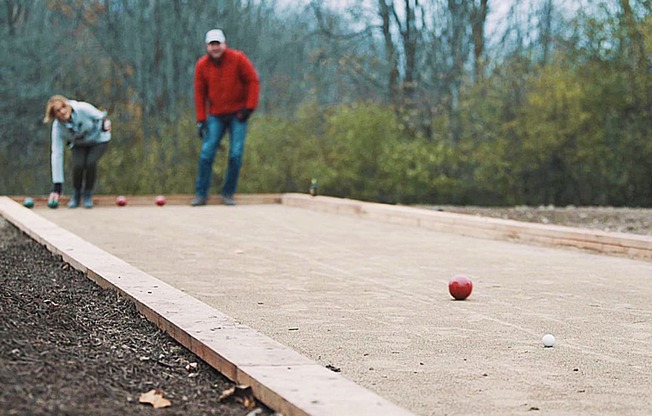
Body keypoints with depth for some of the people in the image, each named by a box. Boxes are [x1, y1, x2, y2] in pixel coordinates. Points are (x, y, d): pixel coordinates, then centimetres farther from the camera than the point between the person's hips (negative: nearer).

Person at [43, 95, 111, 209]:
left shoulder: (83, 108, -34)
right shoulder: (58, 127, -26)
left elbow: (101, 116, -16)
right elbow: (57, 155, -26)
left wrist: (105, 125, -44)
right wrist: (57, 188, -28)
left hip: (98, 140, -1)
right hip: (79, 145, 2)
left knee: (91, 162, -27)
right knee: (78, 164, -26)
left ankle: (88, 195, -3)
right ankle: (76, 196, 2)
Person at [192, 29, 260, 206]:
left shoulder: (238, 59, -9)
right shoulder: (202, 65, -2)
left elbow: (253, 81, -4)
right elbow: (199, 93, 4)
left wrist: (249, 107, -9)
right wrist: (201, 120, 0)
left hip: (238, 115, -2)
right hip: (215, 116, 2)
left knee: (236, 155, -6)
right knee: (206, 153, -7)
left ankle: (228, 194, 6)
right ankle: (201, 194, 1)